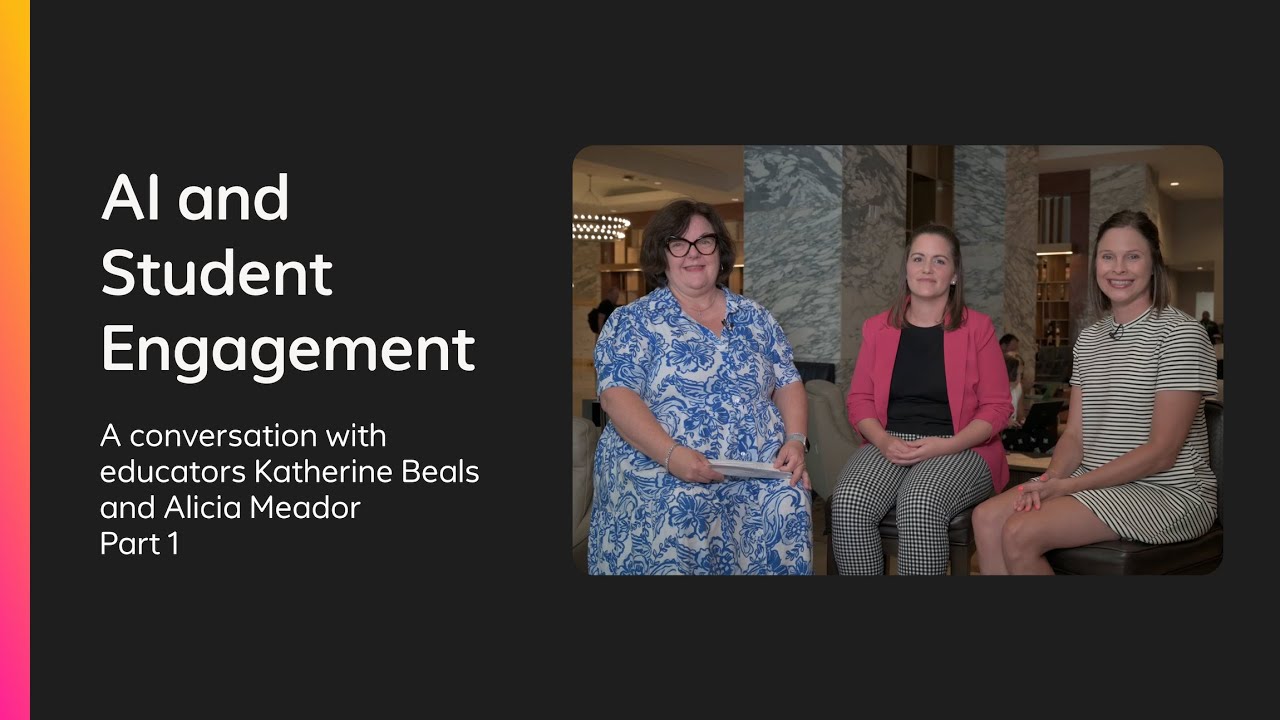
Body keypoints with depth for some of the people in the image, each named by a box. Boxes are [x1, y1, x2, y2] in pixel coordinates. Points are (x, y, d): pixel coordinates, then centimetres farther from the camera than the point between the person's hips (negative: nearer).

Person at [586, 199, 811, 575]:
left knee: (788, 502, -26)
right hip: (660, 466, -3)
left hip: (760, 468, 3)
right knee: (677, 510, -34)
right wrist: (671, 453, -21)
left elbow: (788, 385, 16)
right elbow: (617, 396, -7)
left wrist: (795, 440, -4)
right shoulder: (632, 320, 4)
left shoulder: (755, 317, 17)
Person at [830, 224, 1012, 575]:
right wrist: (884, 441, -11)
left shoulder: (977, 327, 4)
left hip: (959, 449, -2)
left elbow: (997, 407, 1)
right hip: (889, 445, 3)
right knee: (848, 504, -29)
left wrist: (945, 445, -15)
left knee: (920, 507, -35)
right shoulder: (878, 327, 12)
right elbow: (859, 400, 10)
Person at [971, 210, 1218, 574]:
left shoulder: (1179, 333, -10)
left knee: (1020, 534, -25)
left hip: (1169, 492, -7)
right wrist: (1052, 478, -14)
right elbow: (1075, 434, 8)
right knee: (986, 517, -13)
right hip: (1098, 482, 7)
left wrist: (1069, 485, -19)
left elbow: (1161, 452, -16)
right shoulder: (1089, 339, 12)